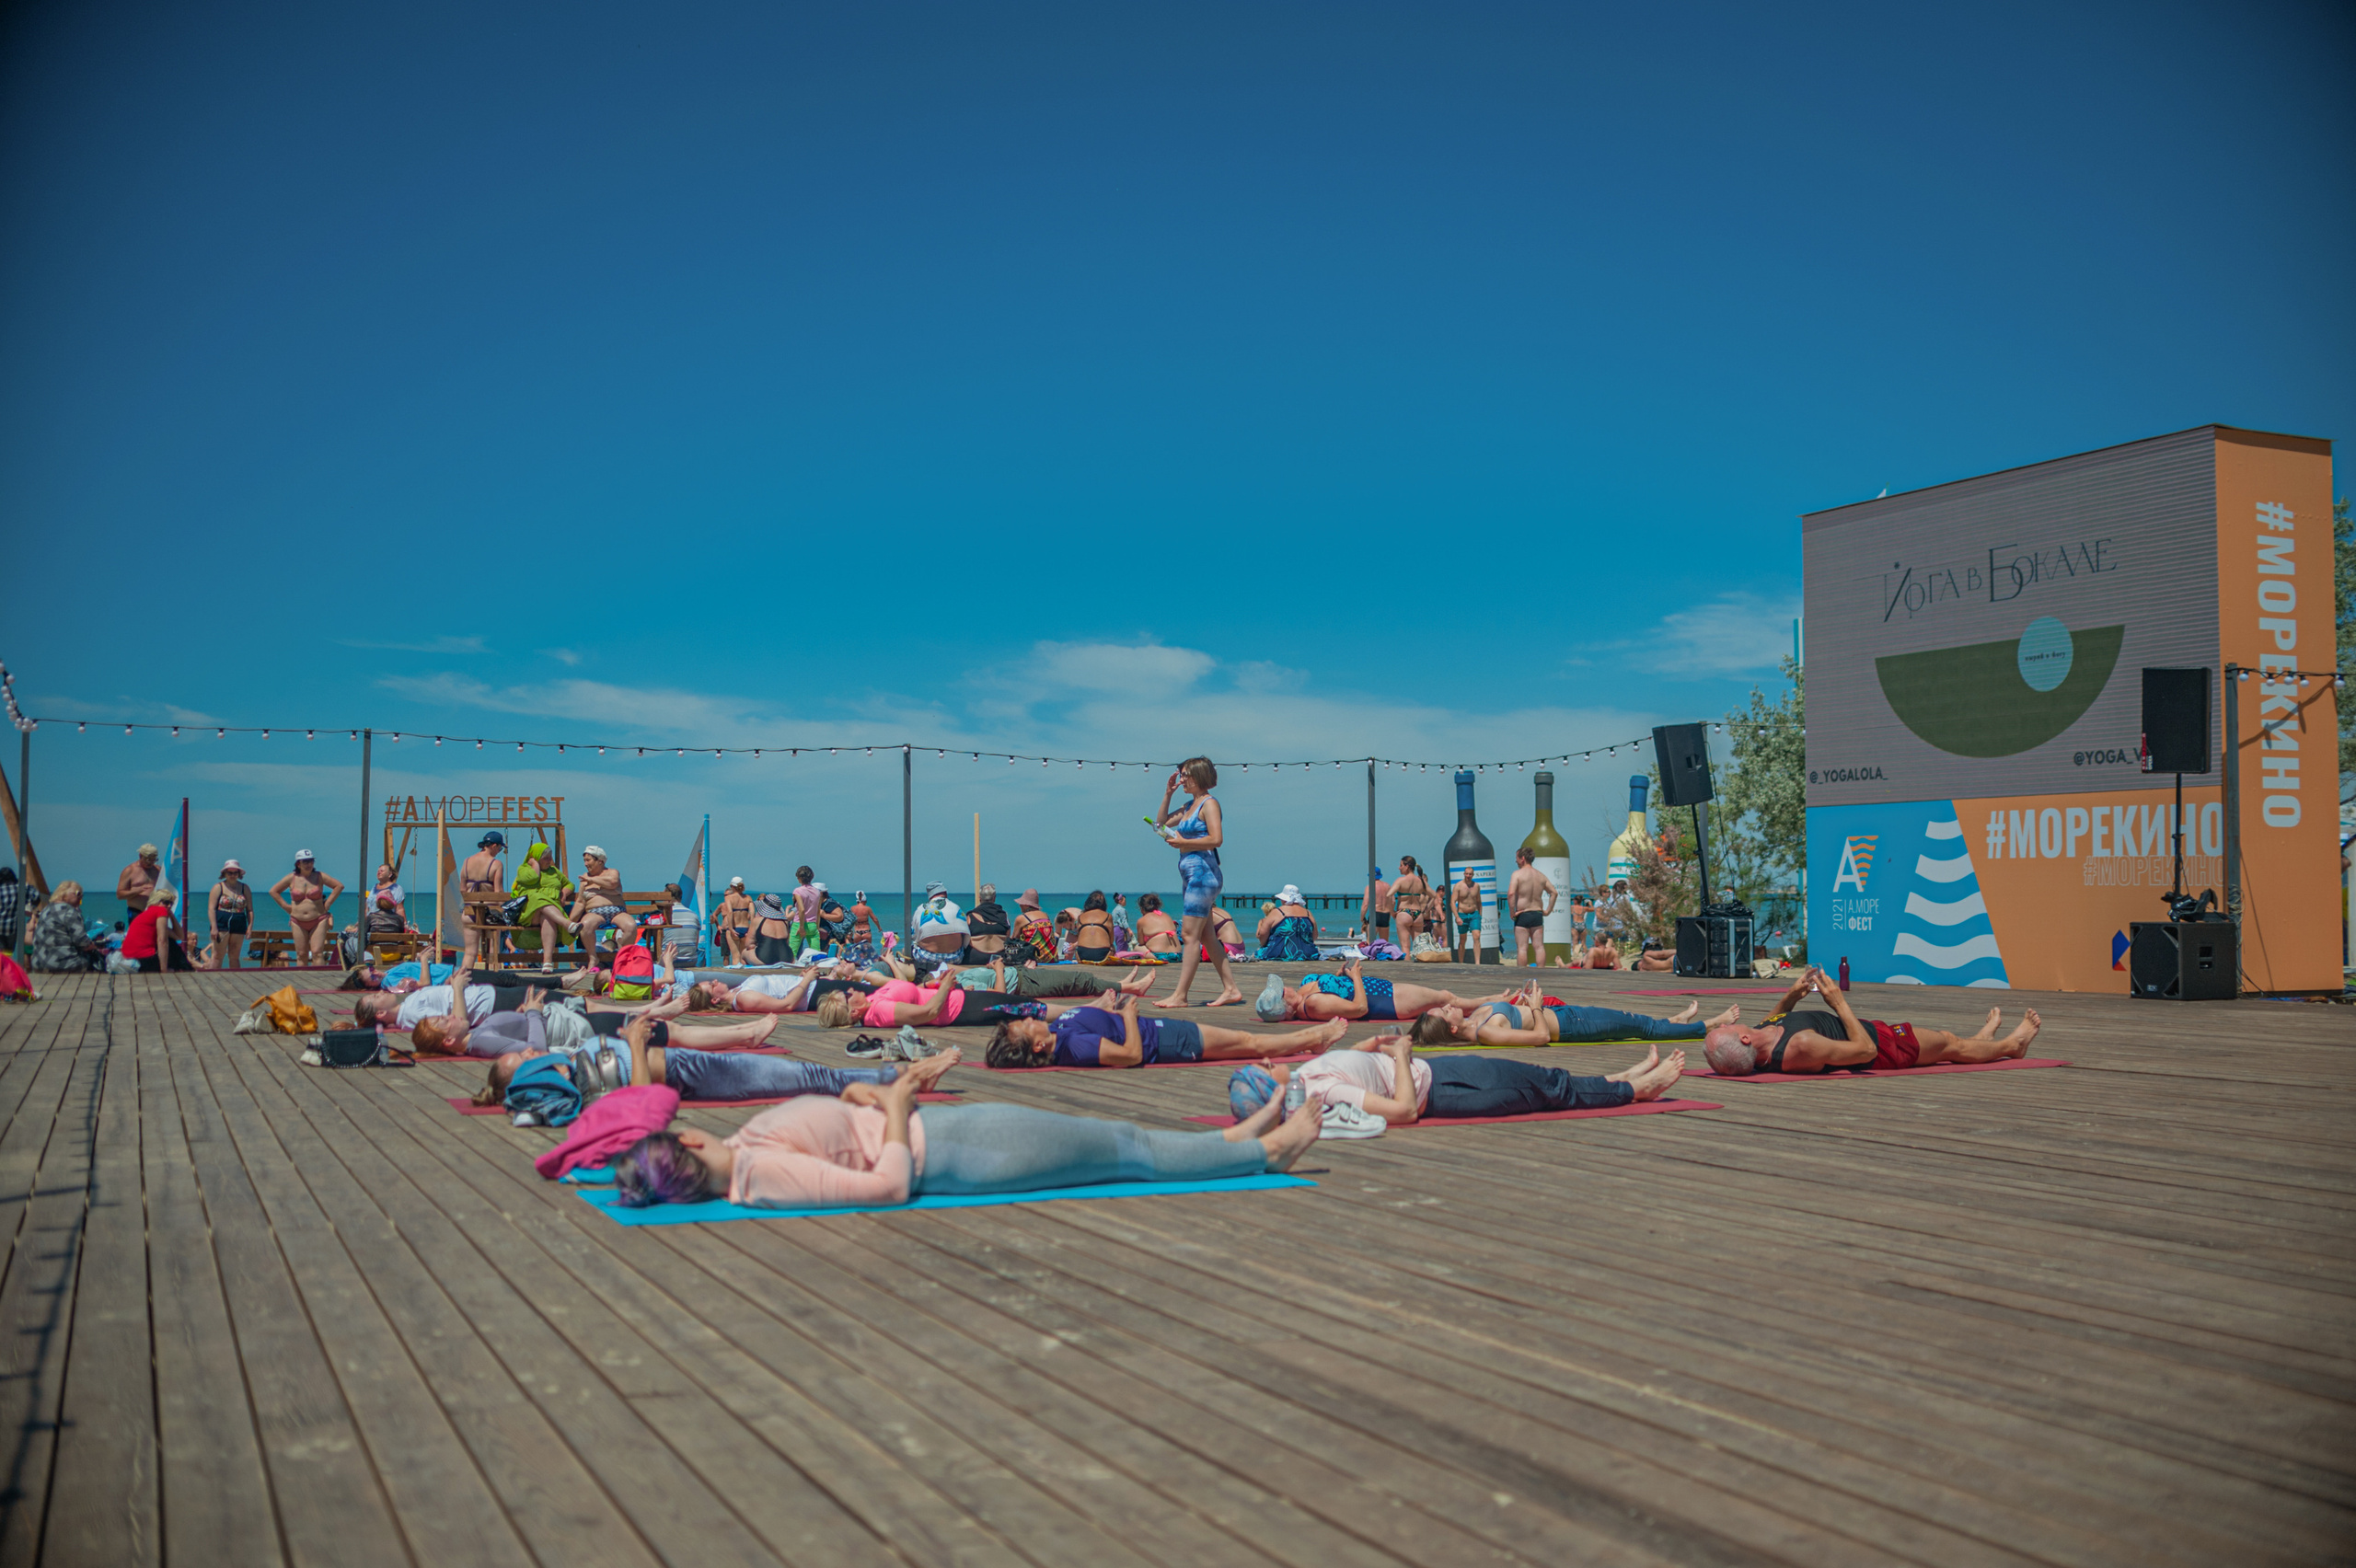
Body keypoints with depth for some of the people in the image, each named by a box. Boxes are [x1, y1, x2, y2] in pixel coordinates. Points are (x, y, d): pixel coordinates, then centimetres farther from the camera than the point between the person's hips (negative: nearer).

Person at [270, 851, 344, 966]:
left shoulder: (319, 876, 0)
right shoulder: (291, 878, 3)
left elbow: (339, 886, 4)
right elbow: (273, 891, 12)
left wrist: (327, 903, 0)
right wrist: (286, 906, 4)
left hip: (318, 921, -2)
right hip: (298, 922, 2)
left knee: (317, 953, -11)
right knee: (301, 955, 5)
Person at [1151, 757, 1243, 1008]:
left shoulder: (1208, 804, -8)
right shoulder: (1190, 806, 18)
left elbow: (1216, 839, -19)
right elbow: (1161, 823, 25)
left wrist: (1182, 842, -15)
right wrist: (1168, 794, 15)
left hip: (1203, 871, -10)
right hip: (1192, 875, 10)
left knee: (1191, 935, -10)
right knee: (1206, 937, 11)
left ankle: (1179, 996, -10)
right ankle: (1230, 989, 14)